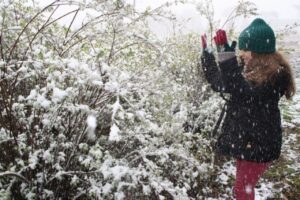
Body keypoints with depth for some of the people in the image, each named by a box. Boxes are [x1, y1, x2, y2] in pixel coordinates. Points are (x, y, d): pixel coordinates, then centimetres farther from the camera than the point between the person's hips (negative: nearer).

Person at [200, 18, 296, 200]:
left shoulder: (276, 75, -20)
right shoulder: (249, 67, 5)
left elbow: (242, 93, -33)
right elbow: (219, 83, 12)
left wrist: (226, 55, -36)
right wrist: (207, 54, 8)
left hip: (259, 143, -8)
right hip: (243, 137, 8)